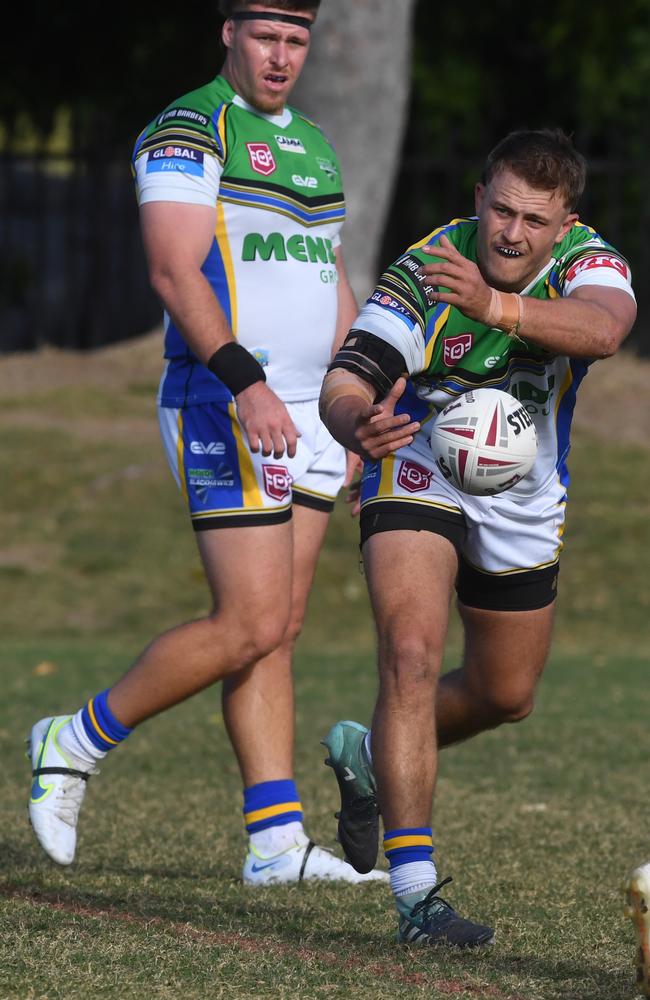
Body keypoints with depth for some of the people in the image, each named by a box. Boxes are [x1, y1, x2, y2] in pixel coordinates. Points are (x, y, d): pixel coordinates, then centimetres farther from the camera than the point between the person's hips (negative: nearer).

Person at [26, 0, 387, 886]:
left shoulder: (312, 145, 18)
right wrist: (243, 381, -28)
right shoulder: (188, 132, -8)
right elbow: (174, 271, -18)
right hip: (222, 410, -8)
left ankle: (276, 840, 4)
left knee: (278, 629, 5)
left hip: (304, 415, 8)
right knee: (249, 627, -12)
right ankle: (76, 745, 3)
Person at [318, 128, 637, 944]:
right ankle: (416, 892, -28)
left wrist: (497, 305, -62)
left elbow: (602, 329, -45)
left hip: (525, 506, 4)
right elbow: (343, 385, -31)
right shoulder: (422, 272, -25)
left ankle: (371, 756, 49)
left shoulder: (587, 262, -21)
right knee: (412, 654, -26)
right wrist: (359, 426, -56)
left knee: (506, 695, 18)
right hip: (419, 476, -4)